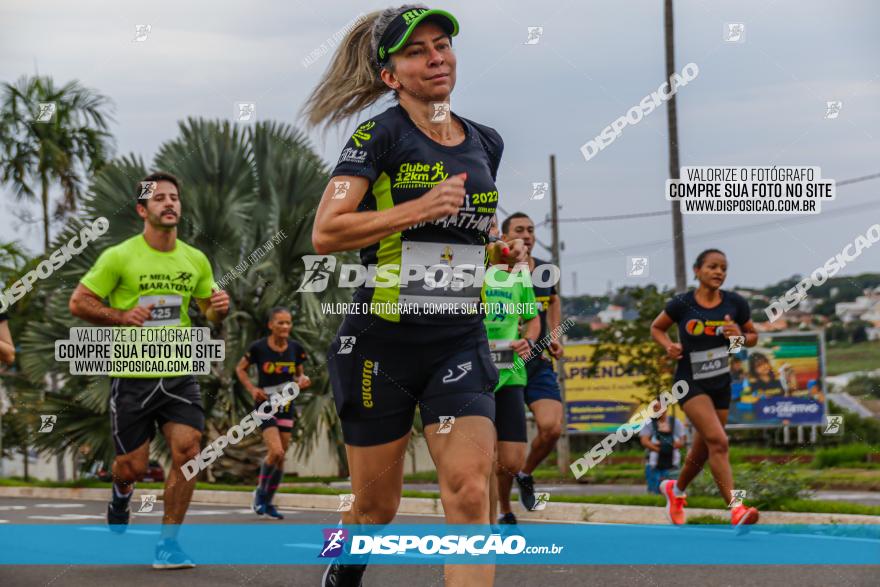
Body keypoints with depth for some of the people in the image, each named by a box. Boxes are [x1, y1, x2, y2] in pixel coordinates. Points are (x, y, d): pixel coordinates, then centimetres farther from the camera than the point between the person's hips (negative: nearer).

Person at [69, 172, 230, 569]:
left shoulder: (196, 260, 7)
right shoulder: (119, 257, -6)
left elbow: (210, 310, 19)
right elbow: (78, 302, -2)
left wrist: (220, 308, -5)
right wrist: (122, 316, -16)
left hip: (179, 374, 3)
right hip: (132, 376, -3)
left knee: (187, 450, -14)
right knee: (134, 467, 2)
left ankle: (167, 543, -2)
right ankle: (121, 490, 42)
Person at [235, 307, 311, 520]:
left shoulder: (296, 348, -1)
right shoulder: (258, 348, -11)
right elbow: (240, 369, 3)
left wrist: (302, 380, -9)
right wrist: (252, 389, -11)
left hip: (286, 406, 4)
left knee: (281, 457, 6)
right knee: (276, 452, -19)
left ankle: (268, 502, 23)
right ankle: (260, 492, 6)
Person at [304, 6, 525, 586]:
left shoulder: (486, 143, 11)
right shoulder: (381, 134, -7)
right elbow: (325, 232, -17)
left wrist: (498, 252, 6)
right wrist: (419, 209, -23)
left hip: (461, 343, 4)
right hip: (382, 342, -3)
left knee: (470, 493, -15)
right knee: (376, 506, 9)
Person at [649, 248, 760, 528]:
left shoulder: (735, 303, -3)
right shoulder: (682, 303, -9)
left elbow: (753, 336, 10)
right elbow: (656, 328, 7)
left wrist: (740, 337, -13)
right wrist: (668, 346, -13)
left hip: (721, 384, 5)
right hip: (690, 383, -5)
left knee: (703, 449, 15)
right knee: (718, 441, -22)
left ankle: (676, 490, 43)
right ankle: (736, 509, -26)